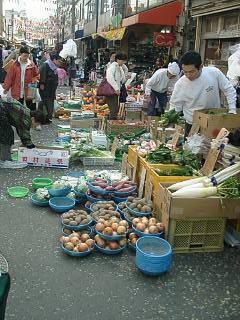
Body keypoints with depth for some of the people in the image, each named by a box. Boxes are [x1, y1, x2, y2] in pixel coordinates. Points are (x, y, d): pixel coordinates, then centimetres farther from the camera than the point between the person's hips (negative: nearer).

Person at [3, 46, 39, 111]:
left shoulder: (31, 65, 0)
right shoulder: (15, 64, -2)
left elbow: (37, 75, 10)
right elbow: (9, 76, 1)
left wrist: (35, 80, -11)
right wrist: (6, 87, -1)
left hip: (29, 92, 0)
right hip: (17, 93, 0)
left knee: (32, 108, 5)